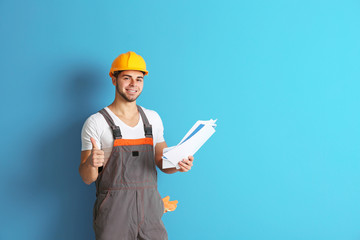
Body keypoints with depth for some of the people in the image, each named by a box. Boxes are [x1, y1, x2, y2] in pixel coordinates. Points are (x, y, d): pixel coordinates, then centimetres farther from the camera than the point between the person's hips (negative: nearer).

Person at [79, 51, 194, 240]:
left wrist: (179, 164, -6)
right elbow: (87, 178, -7)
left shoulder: (152, 118, 10)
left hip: (150, 209, 4)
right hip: (114, 213, -4)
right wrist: (91, 162, -28)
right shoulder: (96, 123, -6)